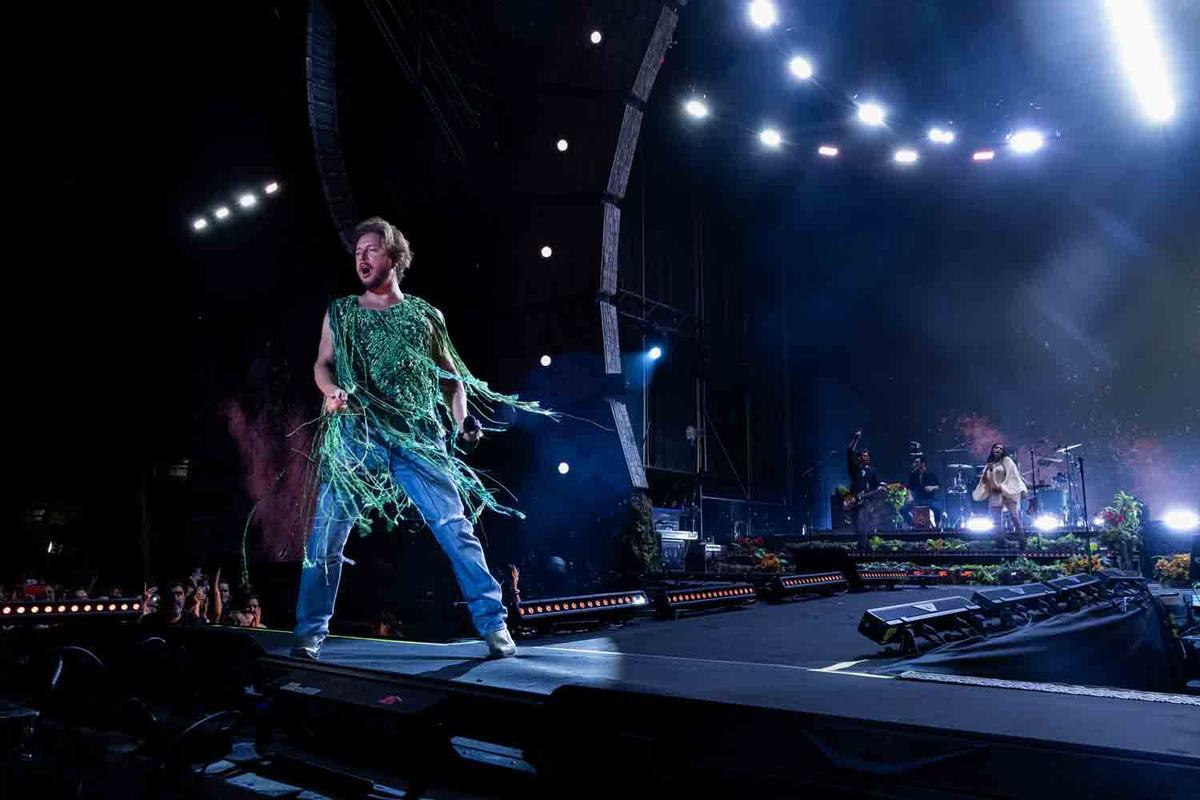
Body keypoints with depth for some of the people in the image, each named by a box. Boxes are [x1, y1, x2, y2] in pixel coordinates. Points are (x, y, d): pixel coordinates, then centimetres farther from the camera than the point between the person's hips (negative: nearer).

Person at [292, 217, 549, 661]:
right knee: (327, 531, -2)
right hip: (355, 433, 1)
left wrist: (462, 418, -2)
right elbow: (322, 364, 10)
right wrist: (333, 390, -14)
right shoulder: (340, 312, 18)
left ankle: (493, 624, -3)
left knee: (455, 526, -8)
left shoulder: (425, 315, 16)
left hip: (418, 436, -1)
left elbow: (451, 373, 15)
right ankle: (309, 632, 10)